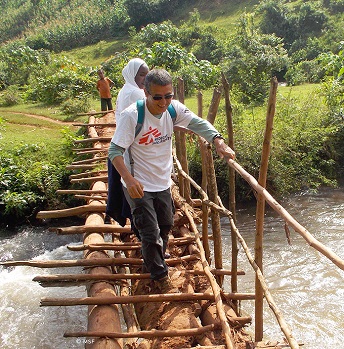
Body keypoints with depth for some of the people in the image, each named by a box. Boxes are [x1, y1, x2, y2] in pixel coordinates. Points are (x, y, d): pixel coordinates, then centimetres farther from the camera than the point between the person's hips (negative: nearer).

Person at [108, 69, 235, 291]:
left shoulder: (174, 109, -9)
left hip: (163, 183, 6)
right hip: (138, 185, -6)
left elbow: (198, 124, -10)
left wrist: (219, 143, -28)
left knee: (166, 227, 22)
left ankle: (153, 262, 51)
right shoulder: (131, 116, -24)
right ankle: (160, 275, 23)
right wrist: (129, 179, -38)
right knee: (151, 234, -3)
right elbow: (115, 150, -23)